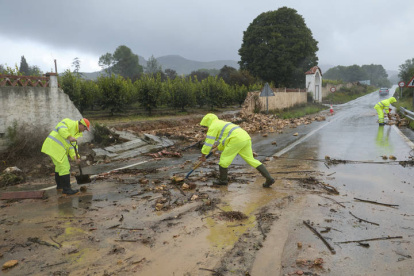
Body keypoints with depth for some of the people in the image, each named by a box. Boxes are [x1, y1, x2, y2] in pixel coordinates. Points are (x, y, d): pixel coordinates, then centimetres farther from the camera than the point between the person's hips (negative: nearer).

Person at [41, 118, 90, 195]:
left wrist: (75, 156, -10)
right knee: (65, 168, -10)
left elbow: (73, 145, 6)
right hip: (55, 147, -11)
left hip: (57, 148, 11)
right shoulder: (70, 123, -10)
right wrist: (69, 137, -40)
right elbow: (61, 128, -29)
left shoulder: (77, 133, 15)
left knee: (59, 166, 24)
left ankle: (59, 186, 41)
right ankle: (66, 189, -6)